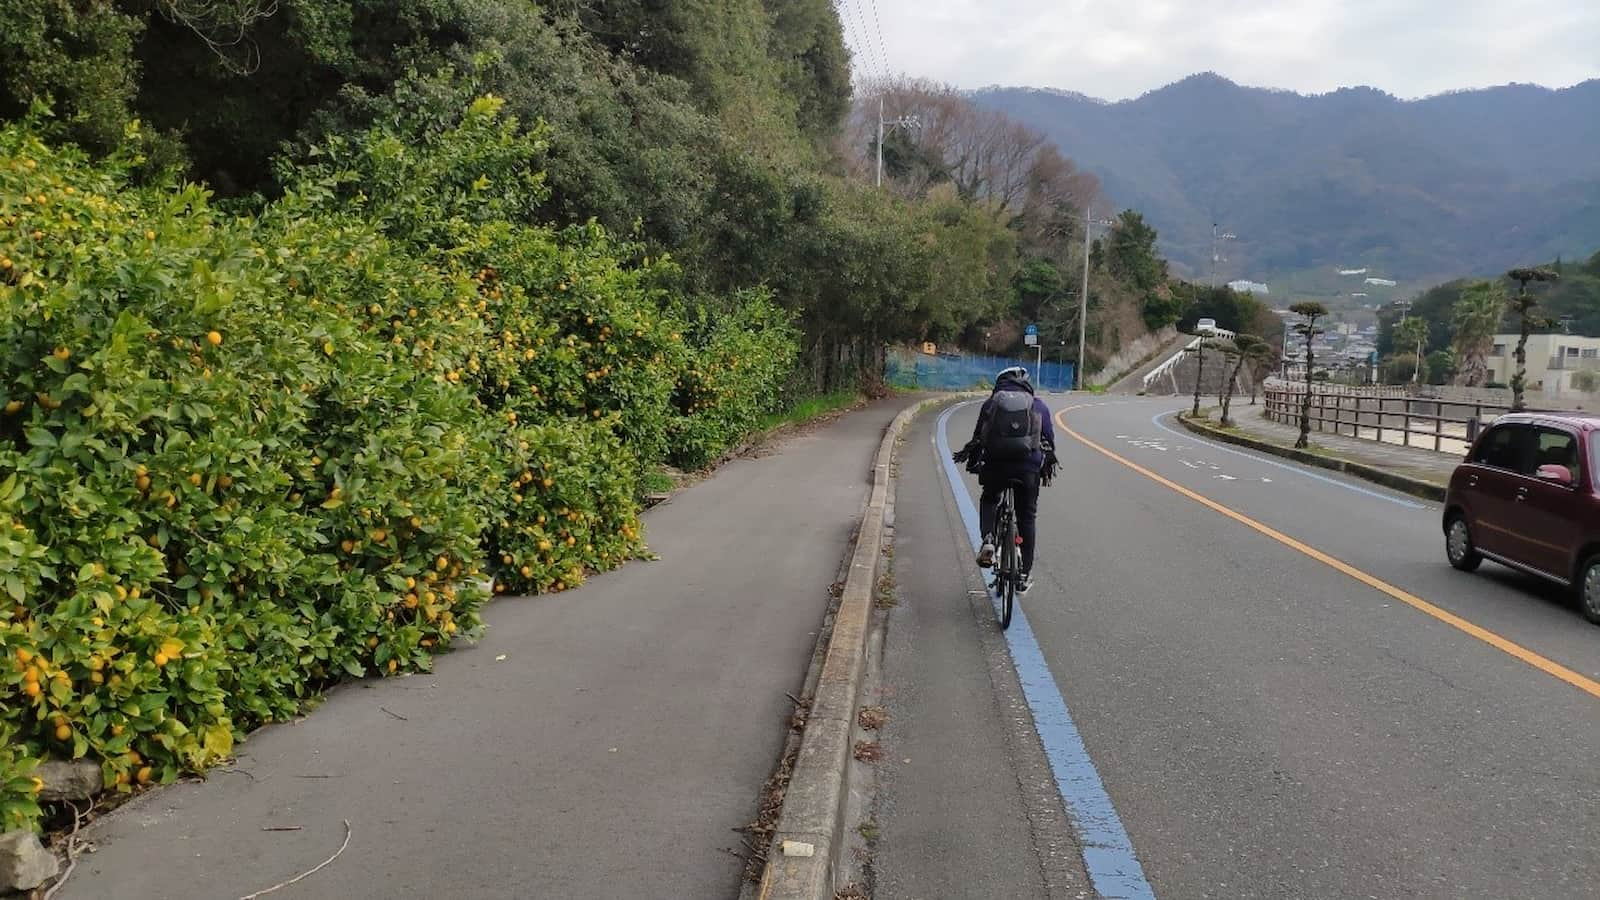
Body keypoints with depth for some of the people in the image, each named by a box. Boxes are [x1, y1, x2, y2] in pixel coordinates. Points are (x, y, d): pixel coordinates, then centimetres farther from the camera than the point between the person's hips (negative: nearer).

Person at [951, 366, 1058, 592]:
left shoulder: (991, 403, 15)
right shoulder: (1038, 405, 15)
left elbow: (978, 437, 17)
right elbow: (1049, 440, 18)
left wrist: (972, 462, 31)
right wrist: (1048, 466, 32)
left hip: (995, 465, 0)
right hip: (1029, 468, 0)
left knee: (989, 500, 29)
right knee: (1027, 517, 14)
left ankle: (988, 540, 2)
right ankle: (1025, 575, 14)